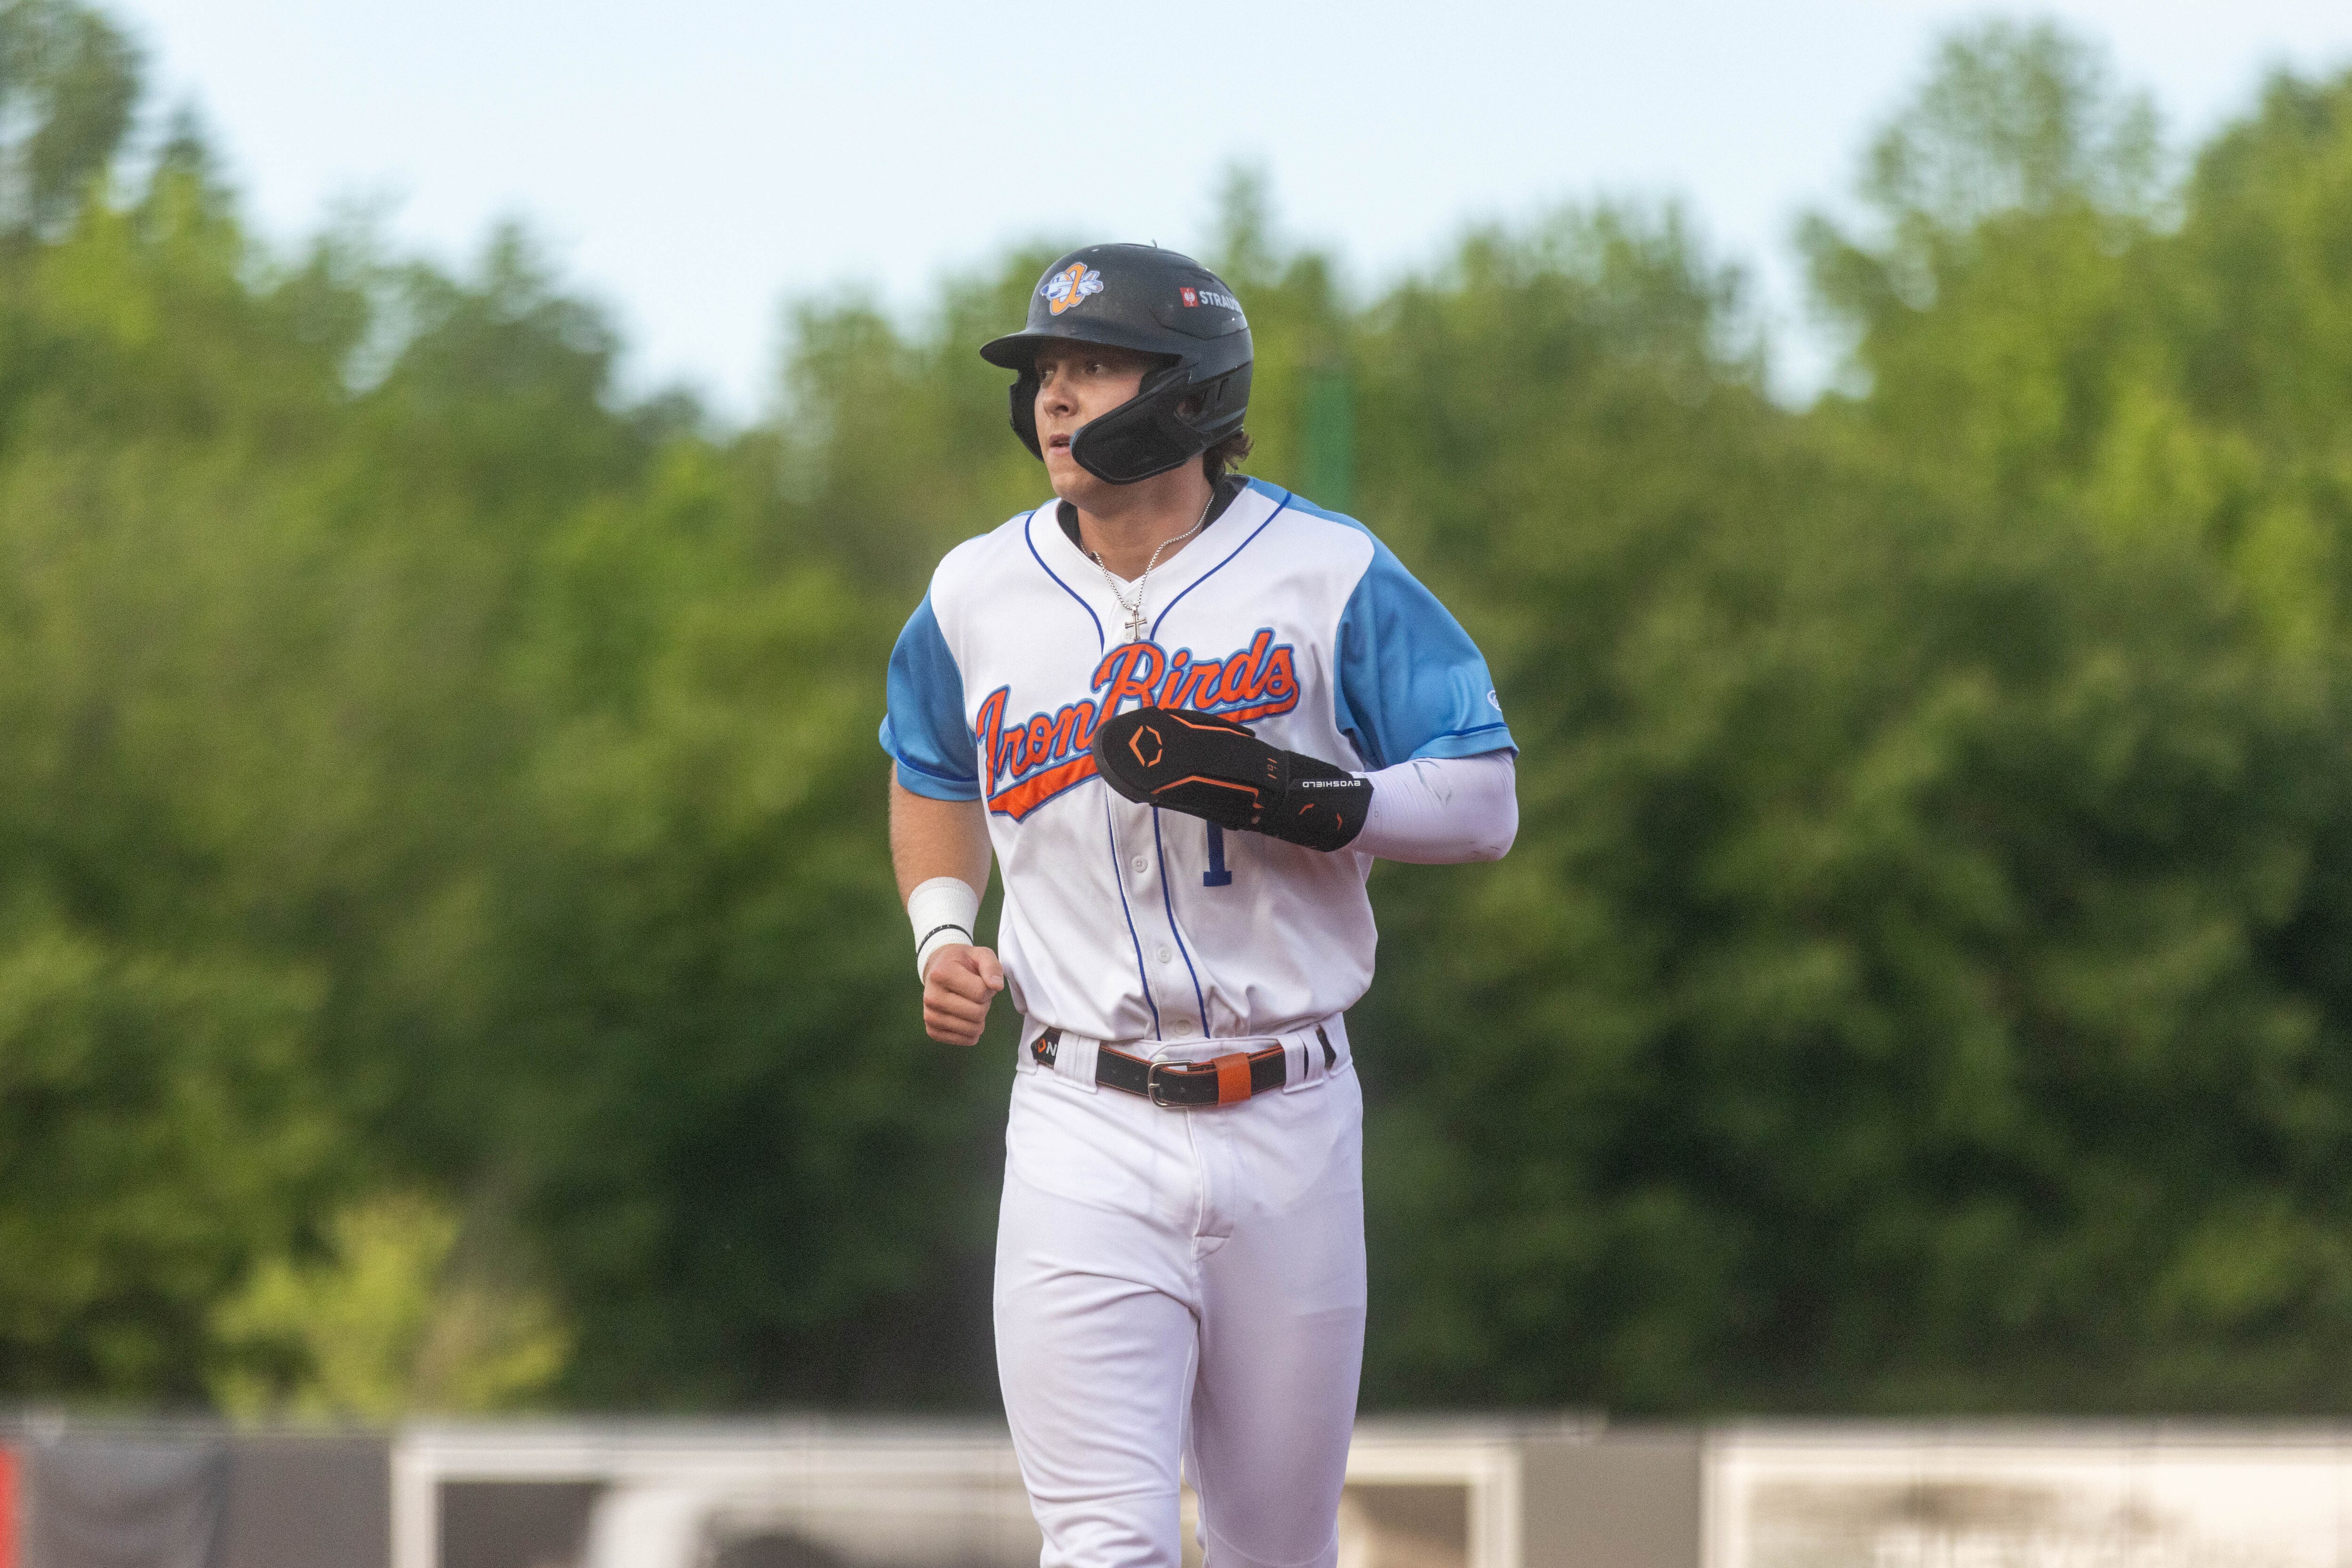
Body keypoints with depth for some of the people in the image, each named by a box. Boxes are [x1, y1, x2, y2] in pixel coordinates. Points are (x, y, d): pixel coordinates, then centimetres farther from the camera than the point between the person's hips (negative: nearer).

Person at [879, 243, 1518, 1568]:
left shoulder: (1327, 577, -4)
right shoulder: (976, 598, 6)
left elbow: (1483, 805, -5)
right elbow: (932, 775, 26)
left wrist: (1288, 794, -20)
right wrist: (942, 933, 8)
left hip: (1289, 1121, 0)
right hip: (1086, 1125, 1)